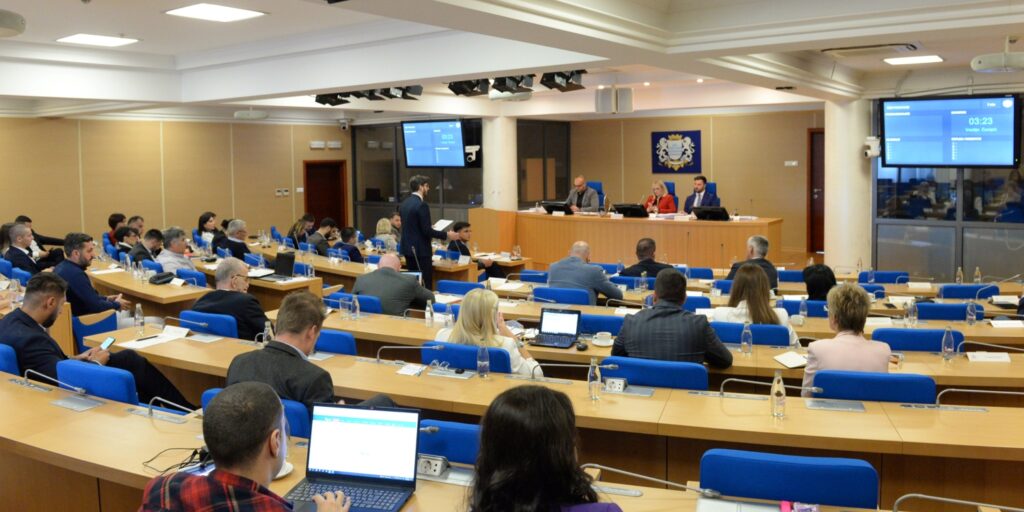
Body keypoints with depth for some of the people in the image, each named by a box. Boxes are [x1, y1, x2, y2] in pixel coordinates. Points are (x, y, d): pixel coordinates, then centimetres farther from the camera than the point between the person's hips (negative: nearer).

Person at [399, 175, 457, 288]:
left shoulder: (404, 203, 9)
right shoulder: (421, 204, -18)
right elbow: (427, 231, -20)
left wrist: (429, 227, 28)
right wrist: (446, 235, -10)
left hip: (408, 249, 9)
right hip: (420, 250, -9)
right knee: (425, 286, -4)